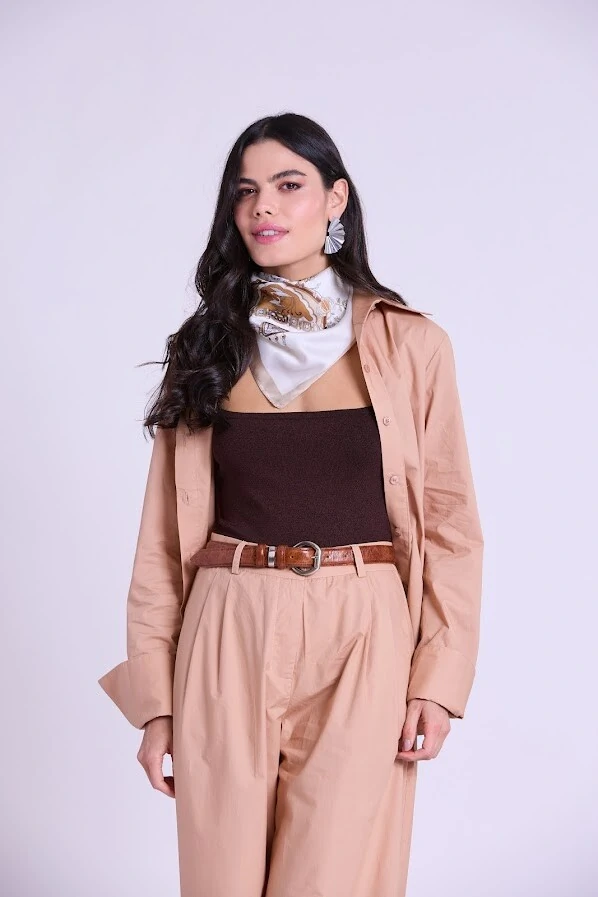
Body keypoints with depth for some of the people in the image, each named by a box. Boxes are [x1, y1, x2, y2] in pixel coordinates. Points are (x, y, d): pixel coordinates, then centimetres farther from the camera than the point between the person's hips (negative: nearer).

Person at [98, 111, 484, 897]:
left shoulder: (411, 345, 2)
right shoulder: (207, 348, 7)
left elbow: (450, 523, 3)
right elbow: (165, 532, 6)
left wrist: (438, 678, -5)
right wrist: (155, 696, 2)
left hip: (362, 640, -1)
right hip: (228, 640, 2)